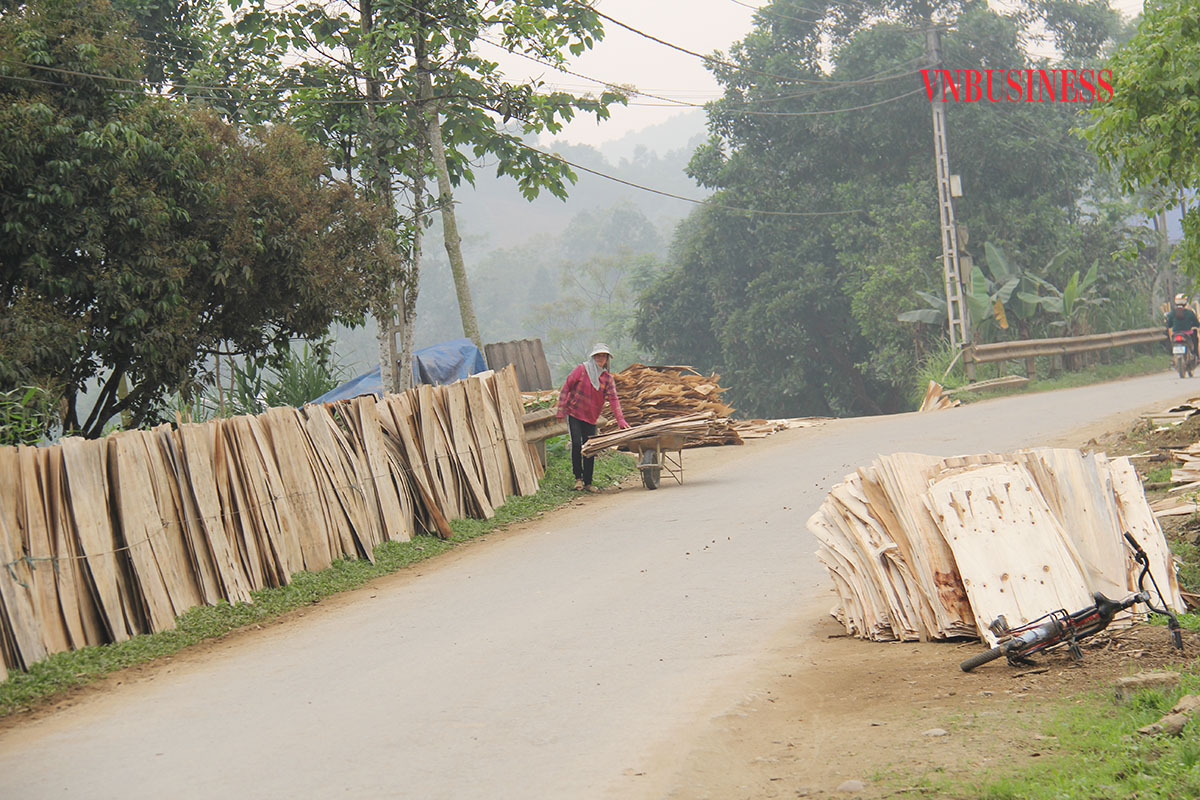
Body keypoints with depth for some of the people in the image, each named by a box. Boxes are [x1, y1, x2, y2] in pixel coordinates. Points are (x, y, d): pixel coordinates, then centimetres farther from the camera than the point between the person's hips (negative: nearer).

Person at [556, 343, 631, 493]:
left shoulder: (607, 378, 3)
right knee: (576, 444, -14)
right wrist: (561, 410, -9)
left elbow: (613, 399, -4)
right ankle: (578, 478, 0)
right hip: (574, 413, -3)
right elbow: (566, 387, -4)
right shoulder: (581, 370, -6)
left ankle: (587, 483, 11)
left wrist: (620, 419, -15)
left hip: (591, 418, 3)